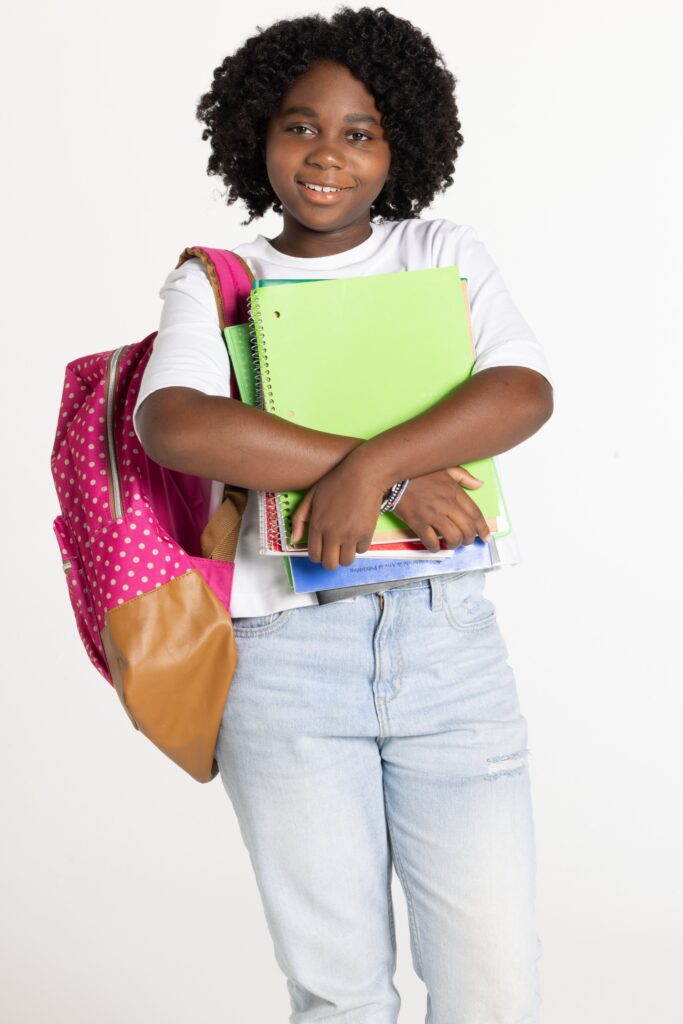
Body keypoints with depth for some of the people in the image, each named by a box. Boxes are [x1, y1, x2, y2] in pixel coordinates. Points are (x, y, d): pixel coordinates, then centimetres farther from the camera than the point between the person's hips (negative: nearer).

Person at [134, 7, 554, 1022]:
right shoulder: (215, 283, 6)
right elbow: (171, 424, -15)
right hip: (284, 653, -1)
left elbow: (525, 392, -4)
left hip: (447, 643, 1)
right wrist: (400, 477, -17)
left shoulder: (445, 253, 13)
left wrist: (370, 464, -19)